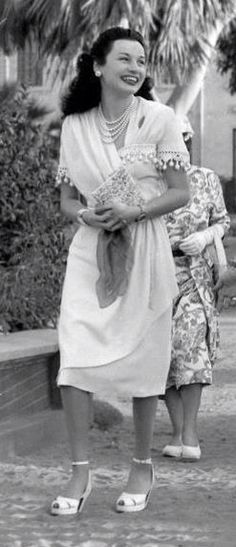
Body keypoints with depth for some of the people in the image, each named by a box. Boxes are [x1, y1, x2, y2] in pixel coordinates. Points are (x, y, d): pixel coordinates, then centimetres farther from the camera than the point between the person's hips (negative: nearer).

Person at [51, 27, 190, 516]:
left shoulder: (159, 119, -3)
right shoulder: (74, 125, 4)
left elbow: (180, 193, -2)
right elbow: (67, 199, 10)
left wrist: (131, 212, -17)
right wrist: (87, 214, -13)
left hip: (144, 251, -2)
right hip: (90, 250, 2)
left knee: (142, 363, 4)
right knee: (74, 359, -11)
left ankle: (142, 467, 20)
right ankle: (80, 472, -2)